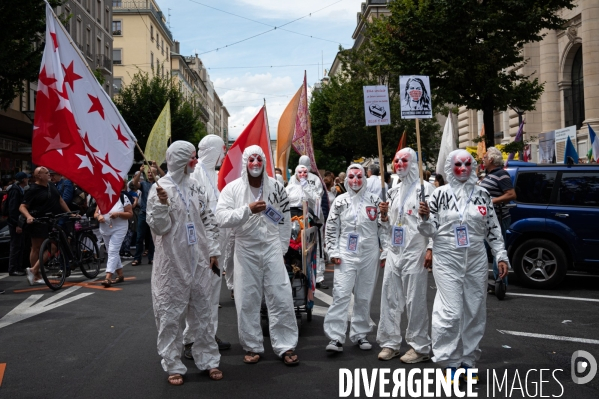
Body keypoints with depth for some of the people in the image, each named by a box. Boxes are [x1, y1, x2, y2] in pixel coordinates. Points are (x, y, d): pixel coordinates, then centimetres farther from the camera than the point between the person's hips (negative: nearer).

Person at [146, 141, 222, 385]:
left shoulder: (196, 186, 8)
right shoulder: (160, 188, -8)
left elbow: (209, 220, 12)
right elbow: (158, 227, -11)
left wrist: (213, 250, 7)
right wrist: (162, 205, -27)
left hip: (198, 260, 5)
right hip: (172, 262, -5)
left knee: (202, 312, 11)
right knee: (170, 315, 2)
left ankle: (209, 360, 22)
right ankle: (173, 366, 13)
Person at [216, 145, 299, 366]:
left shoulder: (275, 186, 3)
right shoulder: (232, 188, -3)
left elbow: (285, 218, 9)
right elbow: (221, 217, -14)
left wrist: (282, 246, 4)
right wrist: (248, 209, -24)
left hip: (272, 248, 1)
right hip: (246, 250, -1)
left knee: (281, 298, 1)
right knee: (247, 300, 5)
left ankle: (286, 346, 11)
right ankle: (252, 346, 19)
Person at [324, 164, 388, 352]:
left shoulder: (374, 201, 3)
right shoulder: (340, 201, 4)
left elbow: (383, 228, 5)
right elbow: (331, 228, 6)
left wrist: (385, 253, 2)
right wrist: (333, 252, -1)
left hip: (369, 255, 1)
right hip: (346, 254, -1)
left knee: (364, 297, 8)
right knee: (341, 294, -9)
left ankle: (360, 334, 21)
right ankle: (336, 338, -6)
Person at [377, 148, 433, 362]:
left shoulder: (425, 188, -4)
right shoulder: (393, 191, 16)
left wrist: (430, 248, -16)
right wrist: (384, 214, 2)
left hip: (415, 252, -7)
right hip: (394, 250, 7)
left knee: (415, 300, -3)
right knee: (389, 297, 7)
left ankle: (420, 347, 6)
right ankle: (390, 343, 16)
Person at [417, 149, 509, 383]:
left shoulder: (482, 195, 7)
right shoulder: (440, 194, 0)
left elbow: (493, 229, 10)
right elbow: (430, 230, 1)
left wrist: (501, 256, 5)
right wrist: (425, 218, -19)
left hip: (476, 261, 3)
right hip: (447, 261, -3)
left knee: (475, 312, 8)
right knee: (450, 312, -8)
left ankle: (468, 360, 22)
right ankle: (449, 363, 5)